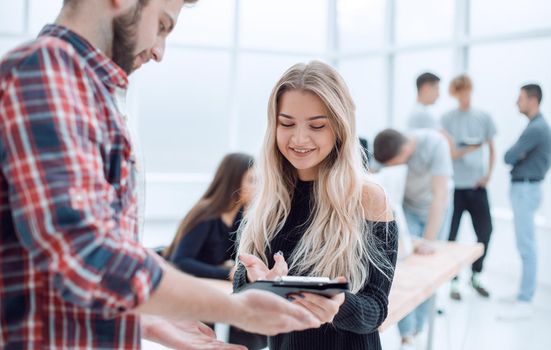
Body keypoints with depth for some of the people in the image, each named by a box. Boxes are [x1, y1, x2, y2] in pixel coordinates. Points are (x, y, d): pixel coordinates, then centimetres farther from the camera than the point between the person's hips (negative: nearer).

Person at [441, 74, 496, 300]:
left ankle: (476, 275, 26)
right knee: (450, 235, 0)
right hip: (453, 185, -2)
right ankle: (454, 282, 13)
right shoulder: (447, 119, -1)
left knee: (485, 231, 5)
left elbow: (491, 149, 12)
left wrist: (488, 174, -1)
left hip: (477, 186, 3)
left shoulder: (484, 118, 6)